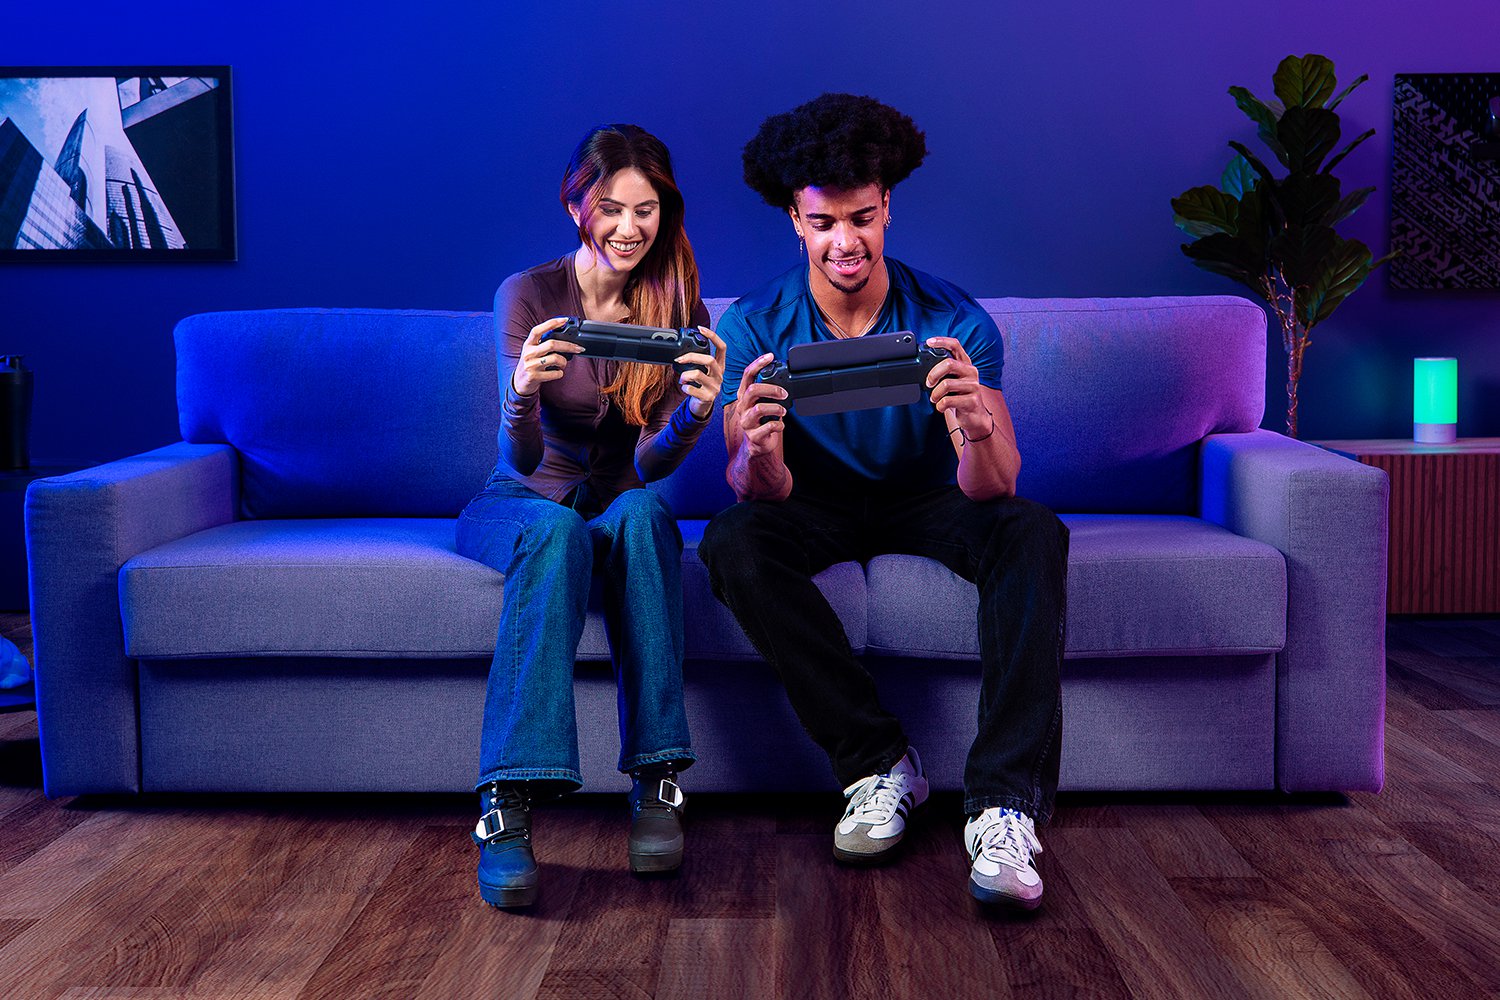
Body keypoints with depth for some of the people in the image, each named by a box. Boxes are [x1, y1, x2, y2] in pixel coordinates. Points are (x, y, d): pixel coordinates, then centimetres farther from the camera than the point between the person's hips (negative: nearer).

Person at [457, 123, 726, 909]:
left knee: (639, 514, -34)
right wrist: (522, 395, -43)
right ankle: (507, 806, -44)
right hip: (520, 501, -2)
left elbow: (651, 462, -15)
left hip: (621, 503, 2)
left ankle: (656, 782, -33)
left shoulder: (675, 305, -5)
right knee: (557, 531, -37)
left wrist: (694, 412, -37)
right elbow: (522, 461, -21)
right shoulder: (529, 296, -11)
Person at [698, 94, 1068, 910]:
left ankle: (1004, 804, -34)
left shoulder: (953, 321, -18)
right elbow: (761, 494, -20)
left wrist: (978, 430, -51)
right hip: (818, 507, 1)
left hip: (926, 502, 0)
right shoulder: (755, 328, -15)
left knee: (1032, 533, -31)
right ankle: (878, 761, -22)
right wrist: (759, 452, -46)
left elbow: (992, 489, -26)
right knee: (731, 543, -31)